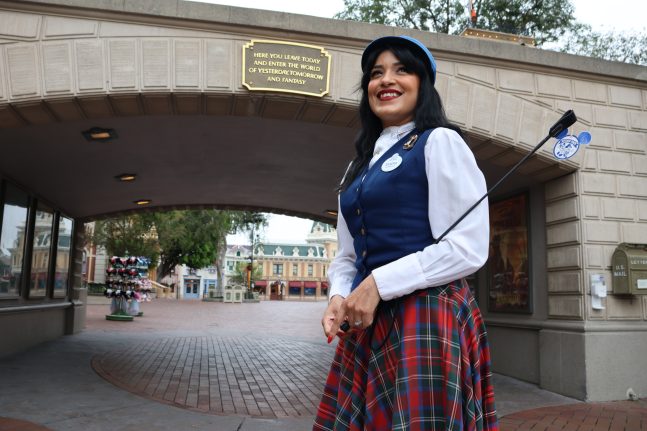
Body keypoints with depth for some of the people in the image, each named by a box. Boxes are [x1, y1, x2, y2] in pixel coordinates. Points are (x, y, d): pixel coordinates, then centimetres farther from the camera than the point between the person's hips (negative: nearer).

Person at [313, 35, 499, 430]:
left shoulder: (440, 142, -4)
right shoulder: (359, 165, 17)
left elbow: (468, 249, -14)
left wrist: (377, 284, -14)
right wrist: (340, 296, -3)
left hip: (427, 318, -7)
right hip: (368, 324, 7)